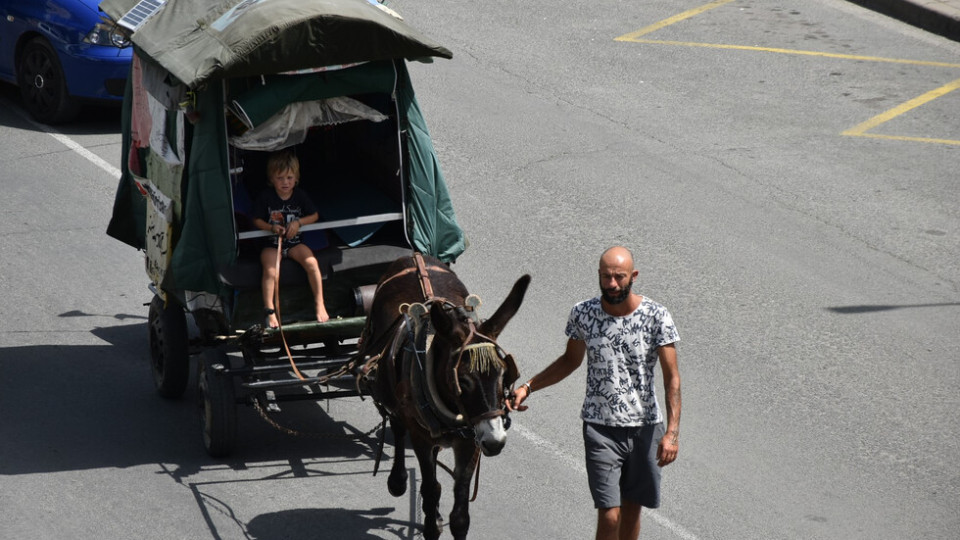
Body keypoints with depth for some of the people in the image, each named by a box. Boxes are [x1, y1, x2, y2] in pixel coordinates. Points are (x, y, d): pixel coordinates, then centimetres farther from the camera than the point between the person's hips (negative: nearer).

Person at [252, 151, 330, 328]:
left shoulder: (300, 195, -1)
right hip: (271, 243, -2)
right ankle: (270, 311, -19)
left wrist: (298, 222, -10)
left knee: (312, 263, -22)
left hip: (294, 241, 2)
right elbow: (257, 220, 0)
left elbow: (315, 216, 8)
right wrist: (272, 227, -19)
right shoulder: (266, 197, -7)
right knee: (270, 271, -29)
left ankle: (320, 305, -11)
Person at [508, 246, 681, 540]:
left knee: (632, 508, 13)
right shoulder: (583, 314, -5)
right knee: (609, 516, -10)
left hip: (645, 427, 0)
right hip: (600, 427, 0)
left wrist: (672, 431, -20)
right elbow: (571, 360, 13)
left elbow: (671, 376, -10)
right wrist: (527, 387, 4)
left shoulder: (657, 317, -10)